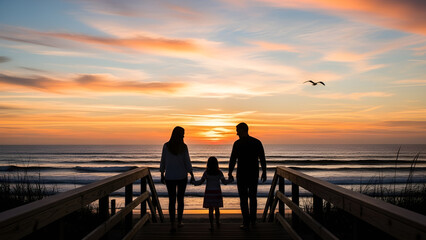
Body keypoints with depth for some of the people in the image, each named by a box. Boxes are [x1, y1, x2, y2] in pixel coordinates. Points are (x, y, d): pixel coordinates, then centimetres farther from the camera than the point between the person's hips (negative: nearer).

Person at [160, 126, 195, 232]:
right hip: (182, 176, 0)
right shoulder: (183, 147, -9)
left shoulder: (166, 146, -4)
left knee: (172, 200, 2)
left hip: (169, 177, 1)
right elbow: (187, 162, -7)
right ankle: (179, 221, 23)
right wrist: (192, 175, 2)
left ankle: (173, 224, -6)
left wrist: (162, 175, 12)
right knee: (180, 199, 15)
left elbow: (163, 162, 1)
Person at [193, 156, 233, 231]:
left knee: (210, 210, 4)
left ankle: (212, 225, 2)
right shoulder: (219, 173, -6)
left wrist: (194, 182, 15)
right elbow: (224, 182, 1)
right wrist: (231, 180, 19)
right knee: (217, 209, 15)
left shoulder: (206, 173, -7)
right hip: (217, 193, 1)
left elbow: (201, 182, -3)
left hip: (209, 193, -1)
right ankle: (217, 222, 30)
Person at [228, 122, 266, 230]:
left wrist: (230, 173, 3)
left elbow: (233, 159, -8)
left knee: (243, 199, 2)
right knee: (253, 198, 17)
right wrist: (264, 173, 11)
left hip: (242, 175, -4)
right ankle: (253, 221, 23)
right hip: (254, 175, 4)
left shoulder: (238, 143, -9)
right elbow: (262, 159, 3)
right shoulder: (257, 142, 1)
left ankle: (246, 223, 0)